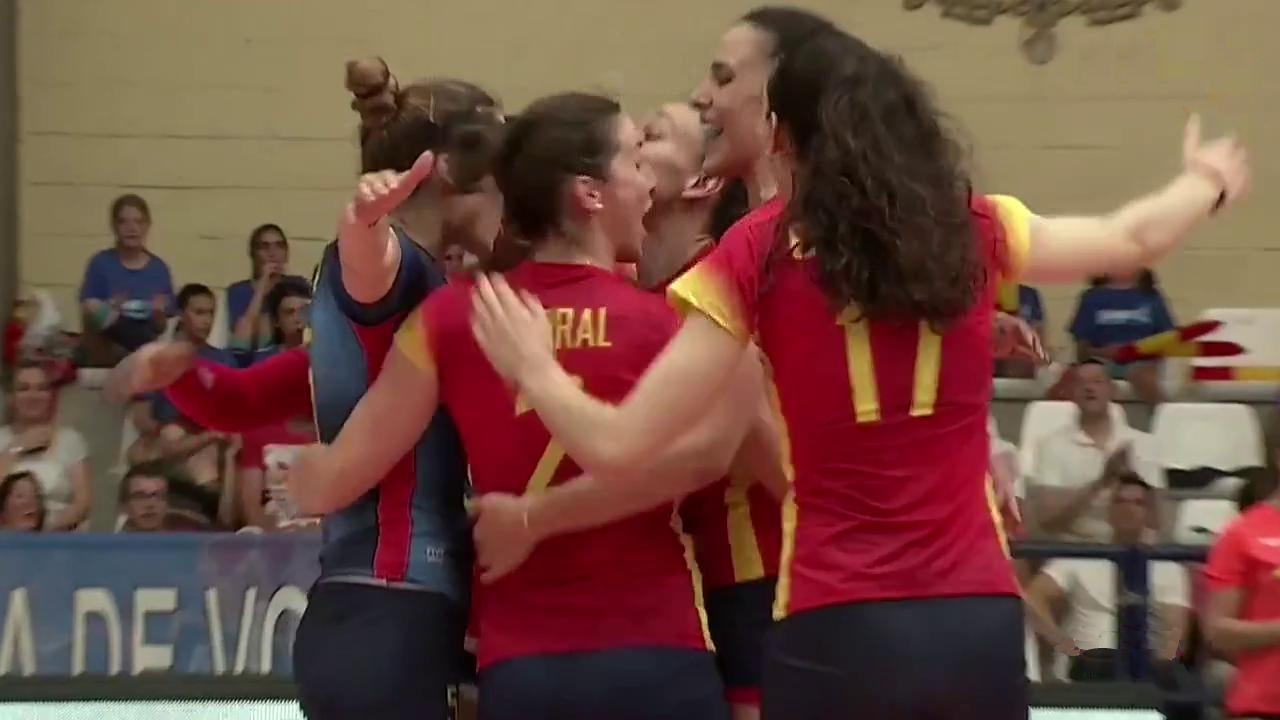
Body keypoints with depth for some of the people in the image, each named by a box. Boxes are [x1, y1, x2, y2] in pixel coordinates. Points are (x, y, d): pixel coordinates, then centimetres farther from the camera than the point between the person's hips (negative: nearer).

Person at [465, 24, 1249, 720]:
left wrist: (533, 369, 15)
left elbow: (618, 446, -5)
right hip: (978, 620, 3)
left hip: (836, 631, -3)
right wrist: (1207, 182, 49)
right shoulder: (973, 229, 8)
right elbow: (1131, 238, 28)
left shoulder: (761, 250, -2)